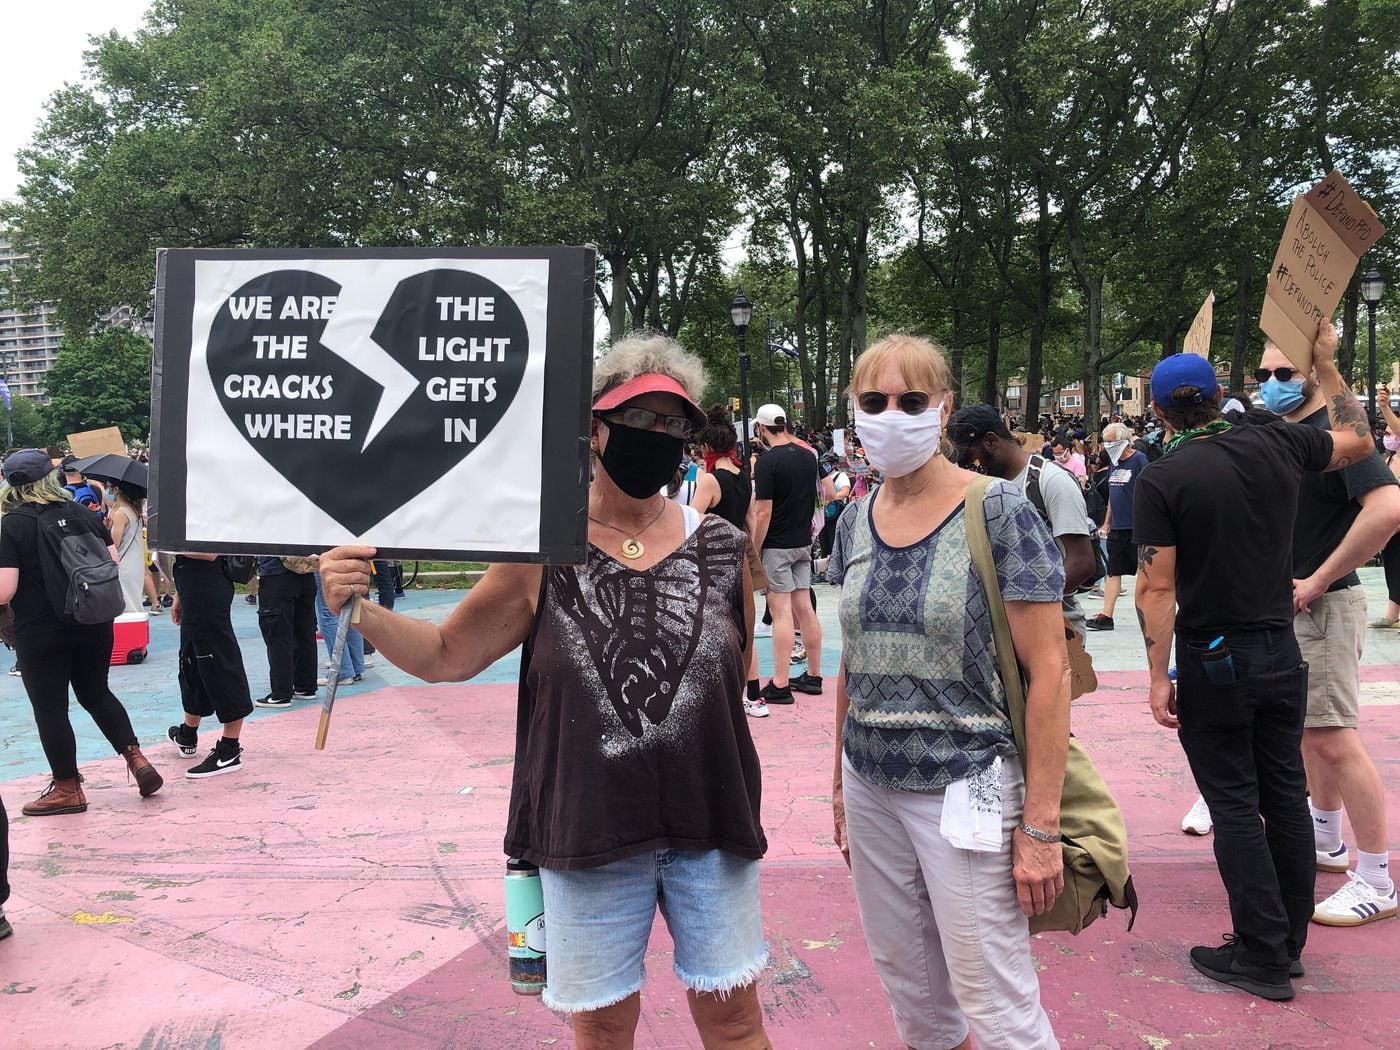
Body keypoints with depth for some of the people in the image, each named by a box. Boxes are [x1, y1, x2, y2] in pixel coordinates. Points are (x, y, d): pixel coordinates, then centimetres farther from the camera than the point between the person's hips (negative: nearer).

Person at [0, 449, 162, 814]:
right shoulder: (83, 513, 1)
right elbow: (113, 562, 6)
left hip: (40, 631, -5)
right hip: (93, 625, 5)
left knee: (49, 709, 8)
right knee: (97, 694, 21)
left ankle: (67, 788, 17)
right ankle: (137, 758, 11)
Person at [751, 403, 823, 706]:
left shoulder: (767, 461, -15)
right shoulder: (808, 456, 6)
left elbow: (764, 513, -18)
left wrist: (753, 552, -11)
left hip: (777, 545, -7)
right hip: (803, 542, 7)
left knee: (781, 612, -6)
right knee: (804, 608, 12)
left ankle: (780, 685, -2)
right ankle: (813, 675, 19)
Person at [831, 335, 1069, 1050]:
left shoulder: (997, 512, -11)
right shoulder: (855, 522, 5)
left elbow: (1048, 672, -12)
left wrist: (1040, 826, -15)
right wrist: (840, 786, 14)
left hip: (965, 789, -5)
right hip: (872, 787, 5)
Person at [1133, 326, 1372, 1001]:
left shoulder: (1161, 479, -13)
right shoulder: (1275, 443, 0)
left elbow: (1157, 588, -16)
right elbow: (1356, 442, 20)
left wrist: (1158, 676, -10)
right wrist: (1326, 363, 28)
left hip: (1212, 662, -5)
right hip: (1281, 653, 5)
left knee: (1235, 805, 3)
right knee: (1285, 794, 14)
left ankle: (1263, 956, 10)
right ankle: (1289, 940, 27)